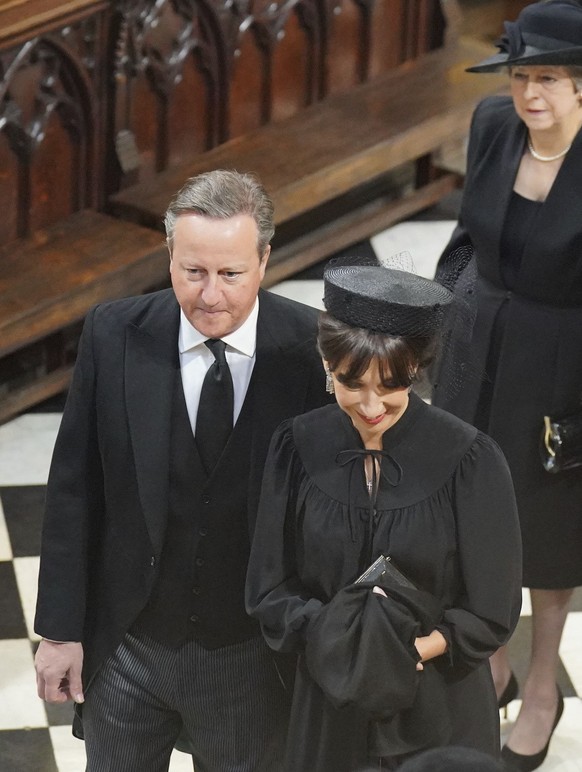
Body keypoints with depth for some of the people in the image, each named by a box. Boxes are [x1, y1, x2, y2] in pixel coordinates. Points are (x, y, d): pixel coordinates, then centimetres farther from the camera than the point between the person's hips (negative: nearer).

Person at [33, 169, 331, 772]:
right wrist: (60, 630, -3)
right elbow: (73, 489, -5)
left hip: (254, 656, -1)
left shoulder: (311, 349, -15)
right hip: (126, 648, 1)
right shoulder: (114, 336, -12)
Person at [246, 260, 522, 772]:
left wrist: (407, 652, -21)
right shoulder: (301, 448, -8)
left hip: (440, 717, -2)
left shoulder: (468, 461, -15)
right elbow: (269, 589, -3)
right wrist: (332, 638, -20)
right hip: (329, 710, 2)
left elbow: (492, 613, -9)